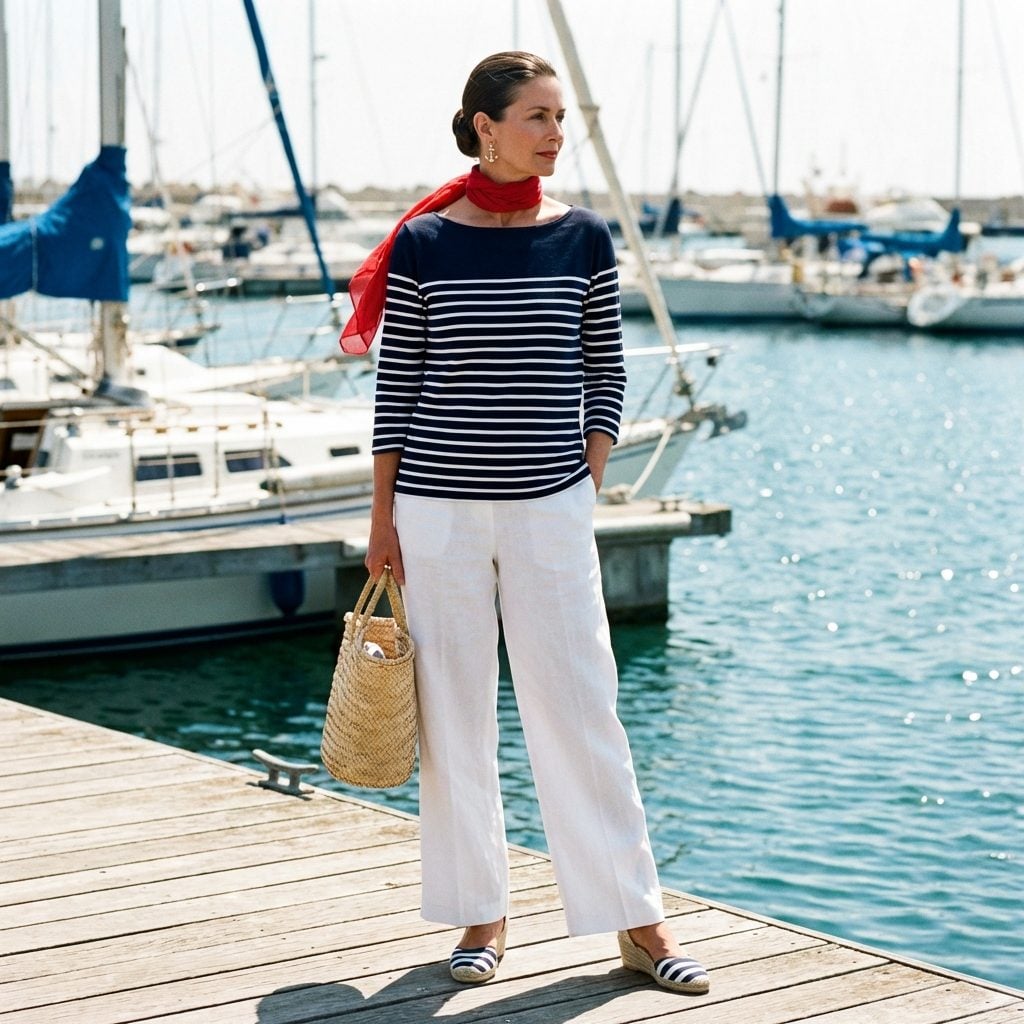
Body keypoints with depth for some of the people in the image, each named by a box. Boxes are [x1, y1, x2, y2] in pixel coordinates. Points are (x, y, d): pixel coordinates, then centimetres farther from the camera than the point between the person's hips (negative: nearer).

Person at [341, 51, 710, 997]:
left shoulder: (582, 239, 2)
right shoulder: (422, 245, -2)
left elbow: (604, 375, 9)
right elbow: (395, 388, 2)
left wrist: (588, 492, 1)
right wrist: (383, 517, 1)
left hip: (550, 510, 0)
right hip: (438, 511, 0)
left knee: (580, 709, 1)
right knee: (454, 714, 7)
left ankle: (637, 920, 11)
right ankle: (481, 913, 21)